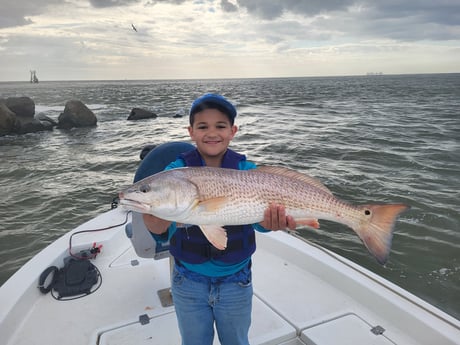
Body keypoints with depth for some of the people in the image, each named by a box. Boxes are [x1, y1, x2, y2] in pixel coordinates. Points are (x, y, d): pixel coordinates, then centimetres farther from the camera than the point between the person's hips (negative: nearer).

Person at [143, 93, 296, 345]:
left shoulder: (247, 170, -11)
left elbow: (256, 211, -28)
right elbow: (162, 232, -24)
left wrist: (271, 220, -51)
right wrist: (157, 223, -47)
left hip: (236, 283, 0)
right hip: (188, 283, 0)